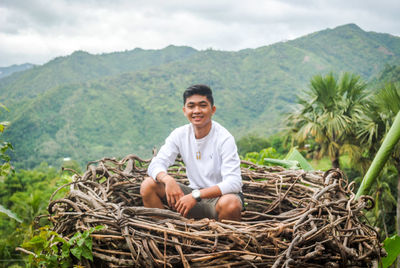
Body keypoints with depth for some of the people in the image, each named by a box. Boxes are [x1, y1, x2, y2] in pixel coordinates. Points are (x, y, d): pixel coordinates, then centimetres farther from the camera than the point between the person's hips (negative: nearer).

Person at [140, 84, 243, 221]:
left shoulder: (224, 138, -16)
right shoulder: (180, 134, -1)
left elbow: (234, 183, -25)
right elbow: (156, 164, -7)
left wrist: (196, 195, -35)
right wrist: (167, 179, -32)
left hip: (221, 194, -4)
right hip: (195, 193, 5)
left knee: (230, 203, -40)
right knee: (148, 185, -11)